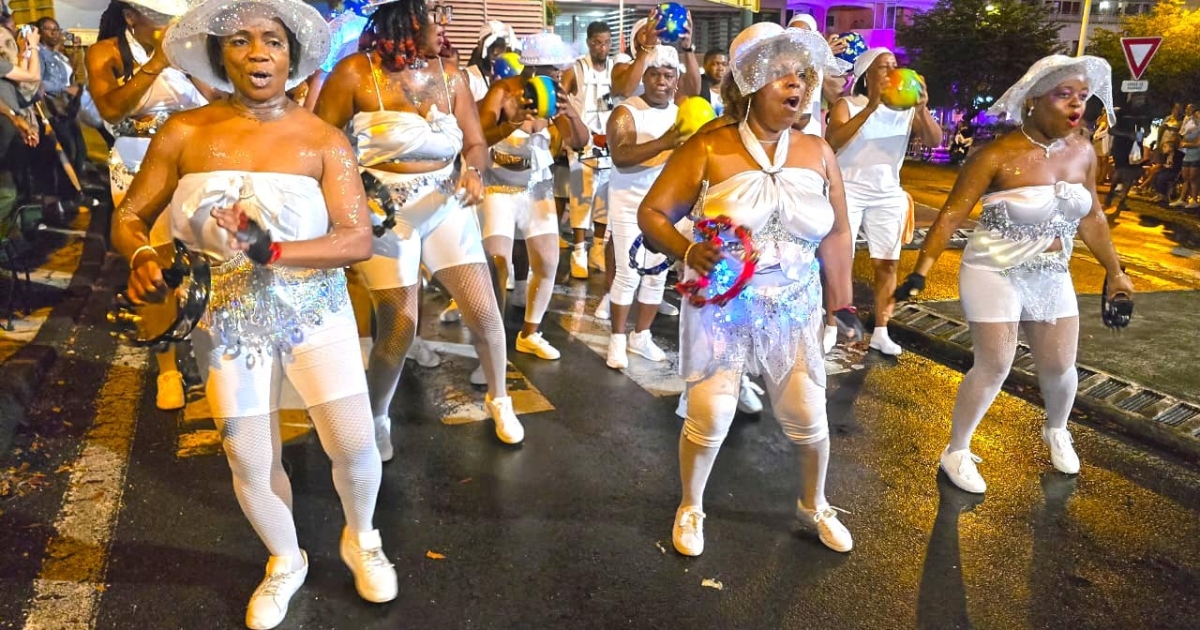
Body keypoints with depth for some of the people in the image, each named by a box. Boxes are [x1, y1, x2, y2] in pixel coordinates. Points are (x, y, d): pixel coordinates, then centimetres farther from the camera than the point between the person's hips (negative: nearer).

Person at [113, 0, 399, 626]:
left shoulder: (323, 140, -8)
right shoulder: (183, 134, -4)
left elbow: (359, 238, -15)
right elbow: (128, 218, 4)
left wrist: (273, 251, -29)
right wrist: (141, 257, -19)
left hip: (314, 309, -1)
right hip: (228, 316, 2)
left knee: (355, 446, -4)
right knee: (250, 464, 8)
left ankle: (360, 538, 30)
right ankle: (286, 560, 38)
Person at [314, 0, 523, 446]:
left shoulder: (450, 76, 3)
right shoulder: (356, 73, -9)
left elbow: (475, 143, 6)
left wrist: (474, 171, -17)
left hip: (447, 206, 4)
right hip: (386, 212, -3)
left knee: (484, 312, -1)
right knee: (399, 329, -5)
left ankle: (498, 399, 26)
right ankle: (376, 421, 23)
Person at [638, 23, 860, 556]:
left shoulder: (817, 152, 1)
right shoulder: (709, 148, -10)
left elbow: (836, 233, 9)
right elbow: (651, 213, -10)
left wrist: (842, 305, 8)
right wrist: (688, 253, -28)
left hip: (794, 311, 3)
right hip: (721, 308, -3)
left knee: (809, 418, 11)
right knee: (709, 418, 1)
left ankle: (813, 506, 40)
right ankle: (690, 508, 30)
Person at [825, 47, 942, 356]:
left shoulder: (905, 108, 3)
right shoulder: (847, 105, -6)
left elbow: (935, 140, -5)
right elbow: (833, 141, -24)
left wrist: (922, 110, -21)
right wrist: (870, 108, -29)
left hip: (888, 194, 4)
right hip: (849, 190, -3)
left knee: (887, 264, 4)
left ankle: (880, 332, 13)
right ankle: (830, 329, 9)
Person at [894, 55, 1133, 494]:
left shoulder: (1083, 152, 0)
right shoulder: (998, 155, -19)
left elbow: (1091, 216, 11)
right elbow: (952, 215, -20)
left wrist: (1114, 271, 14)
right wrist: (921, 271, -27)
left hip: (1052, 277, 6)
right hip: (996, 274, -6)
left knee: (1060, 366, 13)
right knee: (993, 368, -5)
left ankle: (1056, 431, 45)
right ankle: (956, 452, 15)